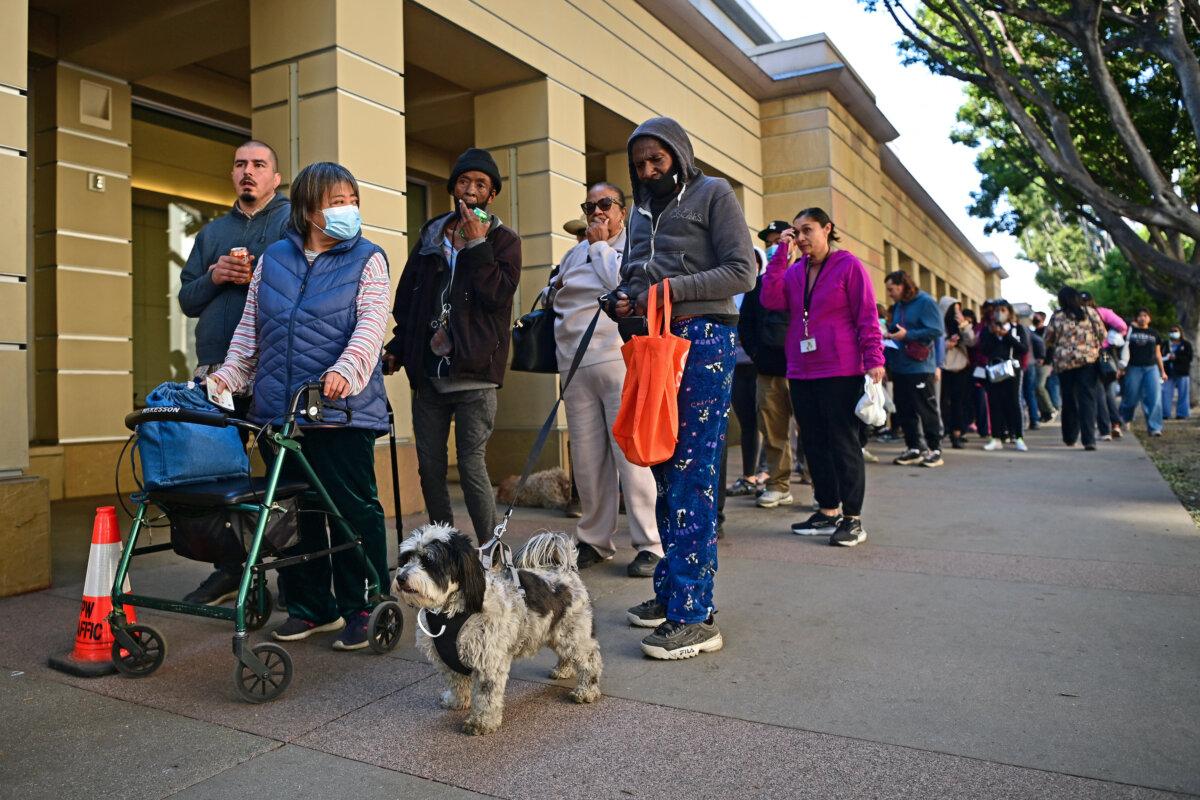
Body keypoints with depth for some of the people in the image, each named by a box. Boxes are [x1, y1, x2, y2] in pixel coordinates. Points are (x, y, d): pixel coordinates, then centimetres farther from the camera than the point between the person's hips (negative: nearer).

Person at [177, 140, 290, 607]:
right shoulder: (212, 232, 23)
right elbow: (187, 301, 20)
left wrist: (260, 276, -16)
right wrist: (213, 276, 1)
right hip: (217, 367, 6)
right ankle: (228, 568, 19)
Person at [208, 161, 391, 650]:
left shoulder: (367, 260, 2)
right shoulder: (272, 259, 14)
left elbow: (371, 325, -12)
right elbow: (249, 329, 16)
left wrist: (346, 370, -29)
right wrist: (229, 375, 1)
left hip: (344, 410, -4)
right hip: (278, 410, 5)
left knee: (354, 508, -1)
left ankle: (363, 610, 13)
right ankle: (311, 608, 25)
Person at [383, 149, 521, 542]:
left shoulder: (504, 240, 4)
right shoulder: (430, 235, 17)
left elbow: (498, 295, -12)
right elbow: (406, 296, 20)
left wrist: (477, 244, -13)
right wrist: (398, 347, 15)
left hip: (473, 374, -5)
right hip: (428, 372, 5)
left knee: (472, 467, -9)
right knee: (430, 468, 8)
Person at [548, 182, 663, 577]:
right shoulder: (574, 254, 25)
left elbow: (622, 282, -12)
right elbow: (553, 296, 35)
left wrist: (600, 244, 0)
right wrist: (555, 290, 12)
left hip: (619, 360, -6)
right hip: (576, 366, 6)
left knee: (630, 454, -9)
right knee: (586, 458, 6)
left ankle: (649, 545, -3)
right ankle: (593, 540, 17)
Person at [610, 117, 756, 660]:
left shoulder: (712, 194, 3)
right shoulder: (641, 211, 22)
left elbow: (741, 272, -6)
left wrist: (669, 289, -15)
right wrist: (624, 301, 4)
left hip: (703, 340, -7)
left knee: (692, 475, -10)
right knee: (665, 471, 8)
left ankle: (695, 615, -6)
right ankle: (671, 592, 18)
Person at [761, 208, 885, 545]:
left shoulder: (848, 264, -1)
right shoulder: (794, 269, 13)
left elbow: (867, 315, -5)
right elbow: (771, 300, -4)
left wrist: (873, 360, -14)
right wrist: (782, 251, -4)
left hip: (841, 372, -6)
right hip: (801, 373, 6)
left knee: (844, 443, -2)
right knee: (814, 442, 9)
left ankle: (853, 519, 4)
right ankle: (828, 511, 20)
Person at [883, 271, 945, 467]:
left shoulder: (925, 302, -9)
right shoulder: (899, 306, 15)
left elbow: (937, 331, -18)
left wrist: (907, 335, -18)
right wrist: (889, 334, 5)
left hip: (919, 368, -8)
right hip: (899, 368, 8)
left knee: (927, 410, -1)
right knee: (904, 410, 10)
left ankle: (935, 450, 8)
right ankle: (913, 449, 18)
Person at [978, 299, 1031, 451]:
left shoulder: (1018, 328, 8)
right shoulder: (987, 330, 12)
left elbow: (1024, 348, -5)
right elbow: (983, 350, -2)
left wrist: (1007, 335, -8)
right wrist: (993, 334, -9)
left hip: (1011, 369, -2)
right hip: (993, 370, 2)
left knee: (1013, 403, -4)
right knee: (994, 403, 0)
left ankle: (1018, 438, 1)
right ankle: (996, 438, 5)